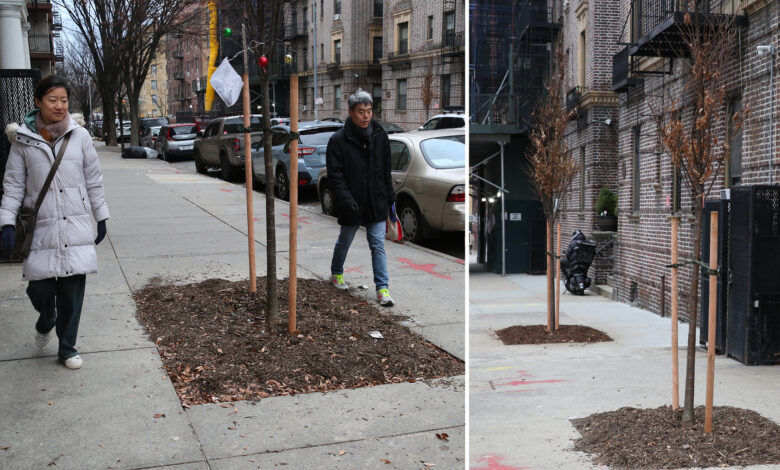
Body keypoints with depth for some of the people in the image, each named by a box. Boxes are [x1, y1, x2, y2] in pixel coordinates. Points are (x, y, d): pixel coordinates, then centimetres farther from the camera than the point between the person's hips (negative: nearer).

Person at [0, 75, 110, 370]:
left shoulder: (79, 136, 2)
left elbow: (93, 180, 8)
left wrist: (101, 217, 9)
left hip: (76, 226, 1)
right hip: (41, 227, 0)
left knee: (72, 292, 3)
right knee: (39, 289, -1)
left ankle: (67, 348, 21)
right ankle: (46, 321, 35)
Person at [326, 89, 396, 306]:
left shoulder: (380, 136, 2)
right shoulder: (338, 140, -11)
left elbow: (386, 172, 10)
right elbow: (335, 176, -13)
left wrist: (390, 199, 11)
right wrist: (347, 201, -24)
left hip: (376, 203, 2)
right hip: (351, 205, -2)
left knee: (378, 245, 1)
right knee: (345, 241, 18)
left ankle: (383, 288, 5)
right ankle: (336, 273, 43)